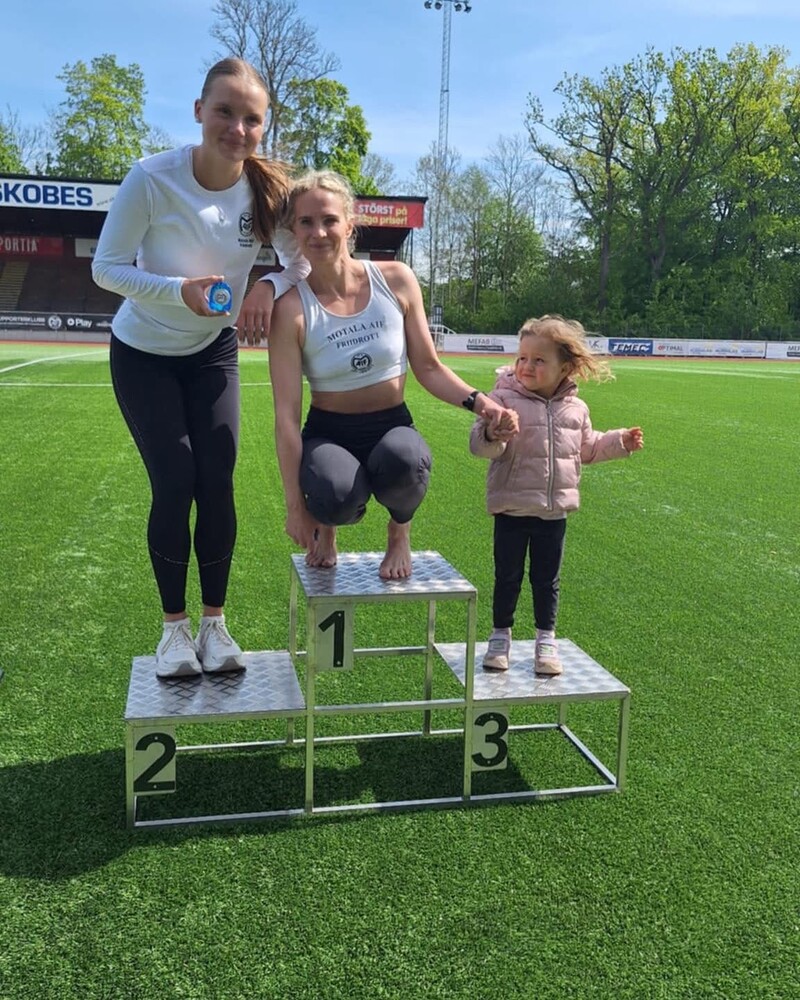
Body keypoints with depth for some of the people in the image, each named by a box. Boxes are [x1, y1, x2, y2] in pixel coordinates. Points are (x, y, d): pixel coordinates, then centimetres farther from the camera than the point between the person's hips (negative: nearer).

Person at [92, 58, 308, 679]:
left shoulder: (270, 189, -15)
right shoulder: (152, 178, -23)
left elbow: (304, 263, -5)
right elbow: (107, 268, -17)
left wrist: (270, 287, -27)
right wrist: (181, 291, -33)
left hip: (213, 352, 3)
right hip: (144, 354, -2)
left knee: (217, 482, -4)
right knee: (174, 483, -7)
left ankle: (215, 622, 13)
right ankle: (175, 626, 11)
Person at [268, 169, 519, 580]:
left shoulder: (396, 281, -5)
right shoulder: (292, 309, -12)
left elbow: (428, 368, 3)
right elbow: (286, 415, -13)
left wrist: (480, 402, -16)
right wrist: (295, 506, -13)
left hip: (392, 427, 2)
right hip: (328, 434, -1)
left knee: (402, 459, -37)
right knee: (336, 495, -37)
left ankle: (399, 530, 2)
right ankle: (327, 524, 6)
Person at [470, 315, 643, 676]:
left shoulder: (575, 409, 3)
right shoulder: (504, 399, -12)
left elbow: (587, 448, 19)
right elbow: (478, 443, -21)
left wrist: (620, 442, 10)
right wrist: (492, 435, -42)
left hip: (554, 512, 3)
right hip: (511, 510, -3)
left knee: (546, 580, 13)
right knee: (507, 577, 9)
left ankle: (546, 641, 28)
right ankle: (500, 637, 27)